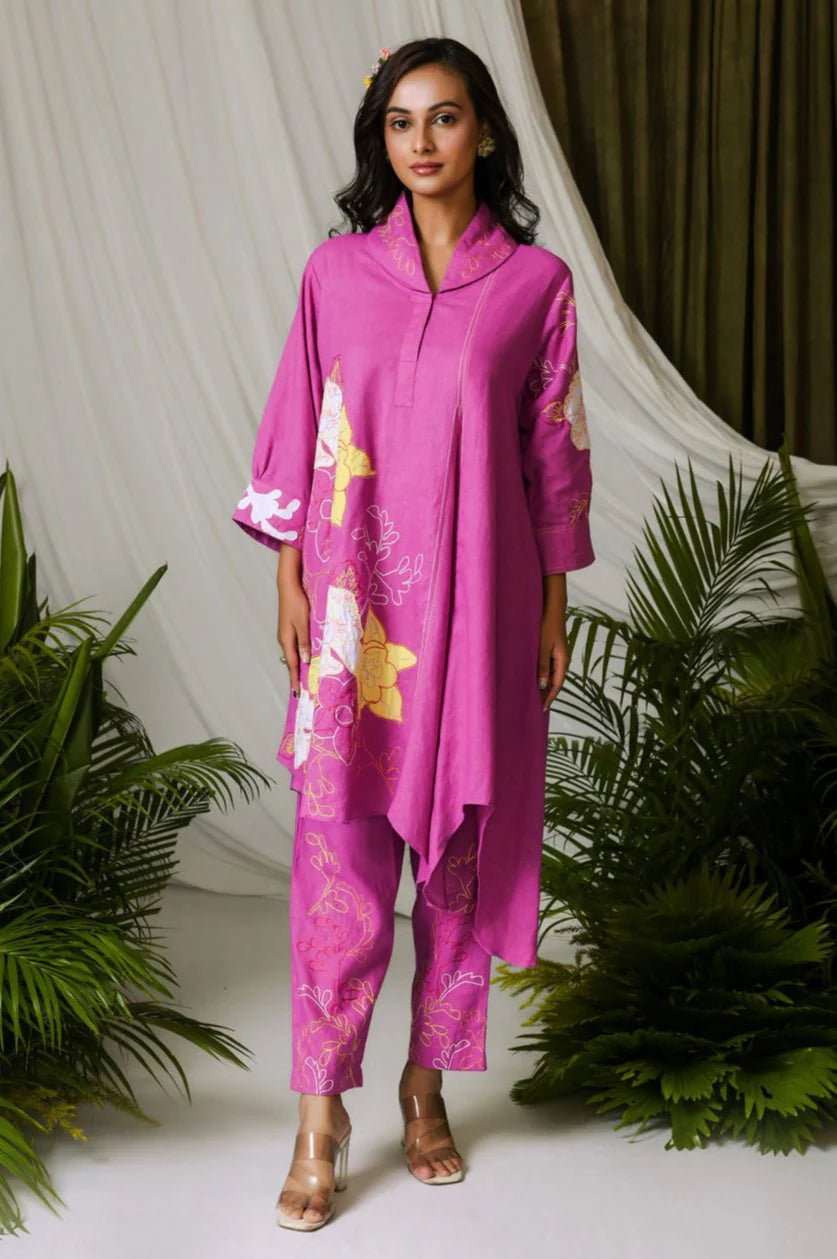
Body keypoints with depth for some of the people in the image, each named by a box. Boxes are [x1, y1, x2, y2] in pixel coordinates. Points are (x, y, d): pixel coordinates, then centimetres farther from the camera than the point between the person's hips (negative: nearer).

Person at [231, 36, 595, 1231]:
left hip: (477, 602, 0)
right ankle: (321, 1114, 7)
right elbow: (298, 436, 6)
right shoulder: (337, 271, 3)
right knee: (340, 852, -2)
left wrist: (554, 608, 4)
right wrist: (290, 581, 1)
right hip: (355, 601, 0)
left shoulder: (536, 282, 1)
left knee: (461, 849, 8)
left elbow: (553, 457, 4)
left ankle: (428, 1085, 24)